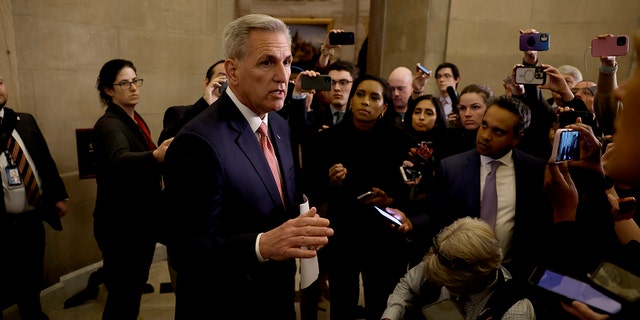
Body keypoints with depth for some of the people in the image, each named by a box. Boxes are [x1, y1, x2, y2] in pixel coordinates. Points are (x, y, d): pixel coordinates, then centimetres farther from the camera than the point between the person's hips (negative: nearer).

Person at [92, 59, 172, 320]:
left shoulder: (136, 120, 8)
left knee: (135, 288, 20)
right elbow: (121, 161, -41)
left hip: (143, 220, 8)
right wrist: (156, 156, -60)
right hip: (121, 224, -8)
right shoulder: (108, 124, -19)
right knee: (122, 294, 2)